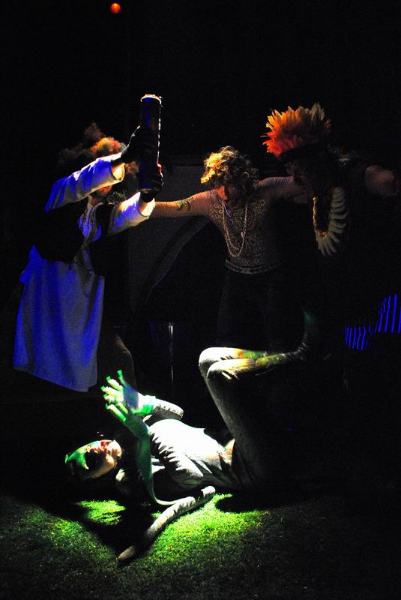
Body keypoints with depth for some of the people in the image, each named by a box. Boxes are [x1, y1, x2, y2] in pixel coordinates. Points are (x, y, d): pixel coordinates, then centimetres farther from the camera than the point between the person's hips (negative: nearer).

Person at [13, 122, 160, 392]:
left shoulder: (106, 212, 13)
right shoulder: (63, 192, 1)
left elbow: (131, 213, -8)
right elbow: (83, 180, -22)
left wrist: (146, 197, -33)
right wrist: (123, 157, -40)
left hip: (85, 304, 5)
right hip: (51, 297, -5)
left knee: (120, 359, 1)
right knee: (53, 372, -6)